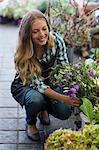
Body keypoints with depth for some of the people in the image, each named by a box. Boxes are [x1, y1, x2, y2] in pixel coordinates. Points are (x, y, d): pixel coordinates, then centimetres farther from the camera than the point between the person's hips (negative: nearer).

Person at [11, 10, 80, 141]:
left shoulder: (56, 40, -23)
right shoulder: (23, 55, -31)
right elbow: (38, 84, -31)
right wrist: (64, 98, -44)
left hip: (50, 84, 3)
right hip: (25, 86, -3)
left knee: (65, 112, -21)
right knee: (36, 100, -37)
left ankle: (44, 110, 15)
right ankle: (30, 123, -1)